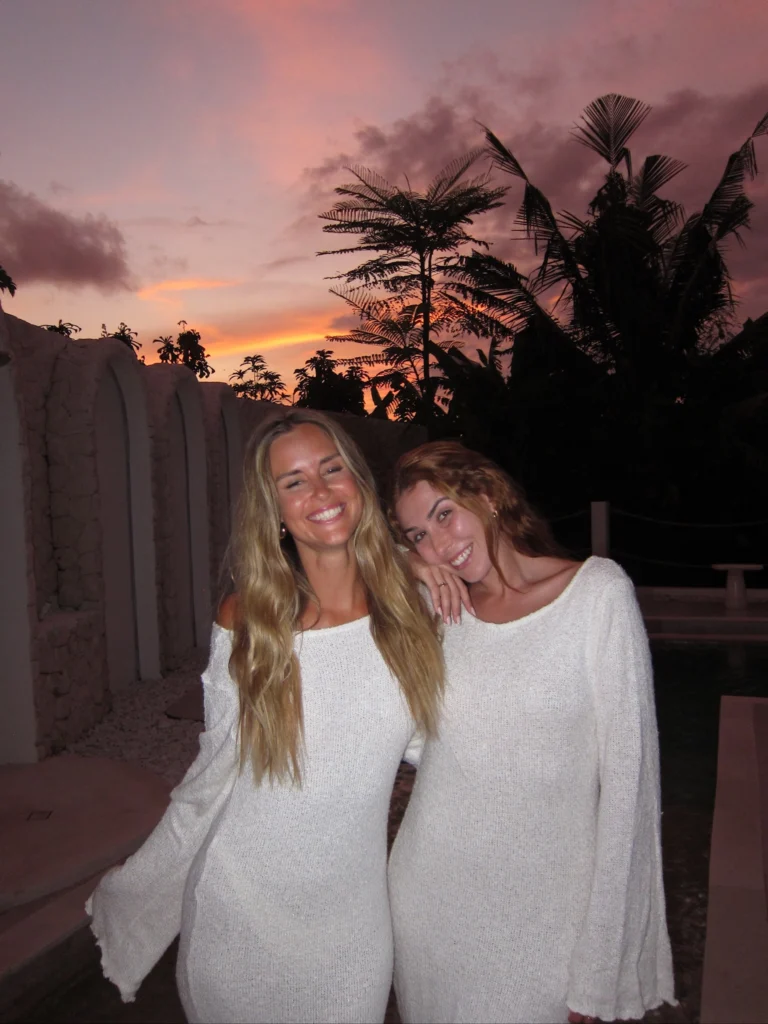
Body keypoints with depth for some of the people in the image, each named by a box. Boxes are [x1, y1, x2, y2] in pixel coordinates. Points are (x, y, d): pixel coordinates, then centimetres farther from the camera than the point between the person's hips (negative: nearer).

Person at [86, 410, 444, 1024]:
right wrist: (124, 901, 5)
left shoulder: (408, 605, -9)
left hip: (351, 918, 1)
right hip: (241, 916, -1)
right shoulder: (246, 620, -14)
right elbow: (213, 778, -3)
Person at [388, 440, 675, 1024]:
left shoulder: (597, 590, -12)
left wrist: (599, 965, -12)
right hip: (430, 897, 4)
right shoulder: (435, 606, -1)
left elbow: (629, 776, -12)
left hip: (544, 908, -3)